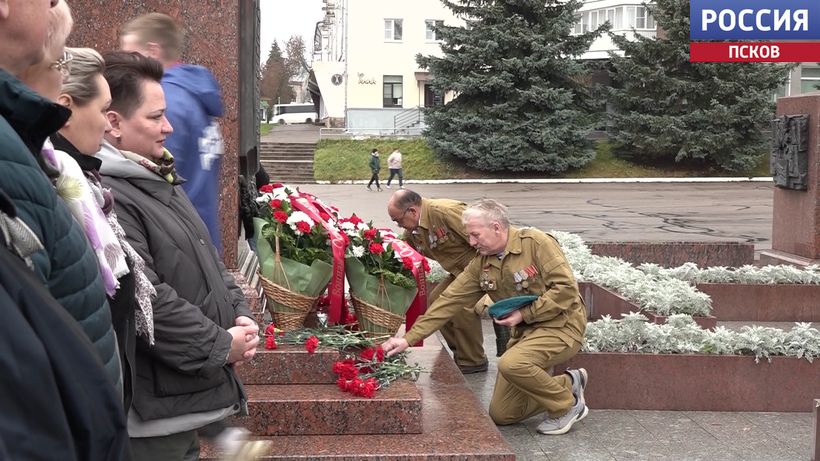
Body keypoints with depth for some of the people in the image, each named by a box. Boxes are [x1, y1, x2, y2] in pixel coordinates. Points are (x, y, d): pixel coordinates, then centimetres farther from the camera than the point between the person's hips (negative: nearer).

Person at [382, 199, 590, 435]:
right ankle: (568, 383, 20)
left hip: (561, 325, -7)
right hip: (525, 331, 7)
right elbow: (449, 301, -1)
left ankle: (567, 405, -7)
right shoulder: (480, 265, 2)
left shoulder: (535, 242, -16)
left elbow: (566, 288, -20)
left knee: (511, 363, -34)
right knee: (501, 414, 3)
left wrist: (525, 314, -20)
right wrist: (408, 338, -6)